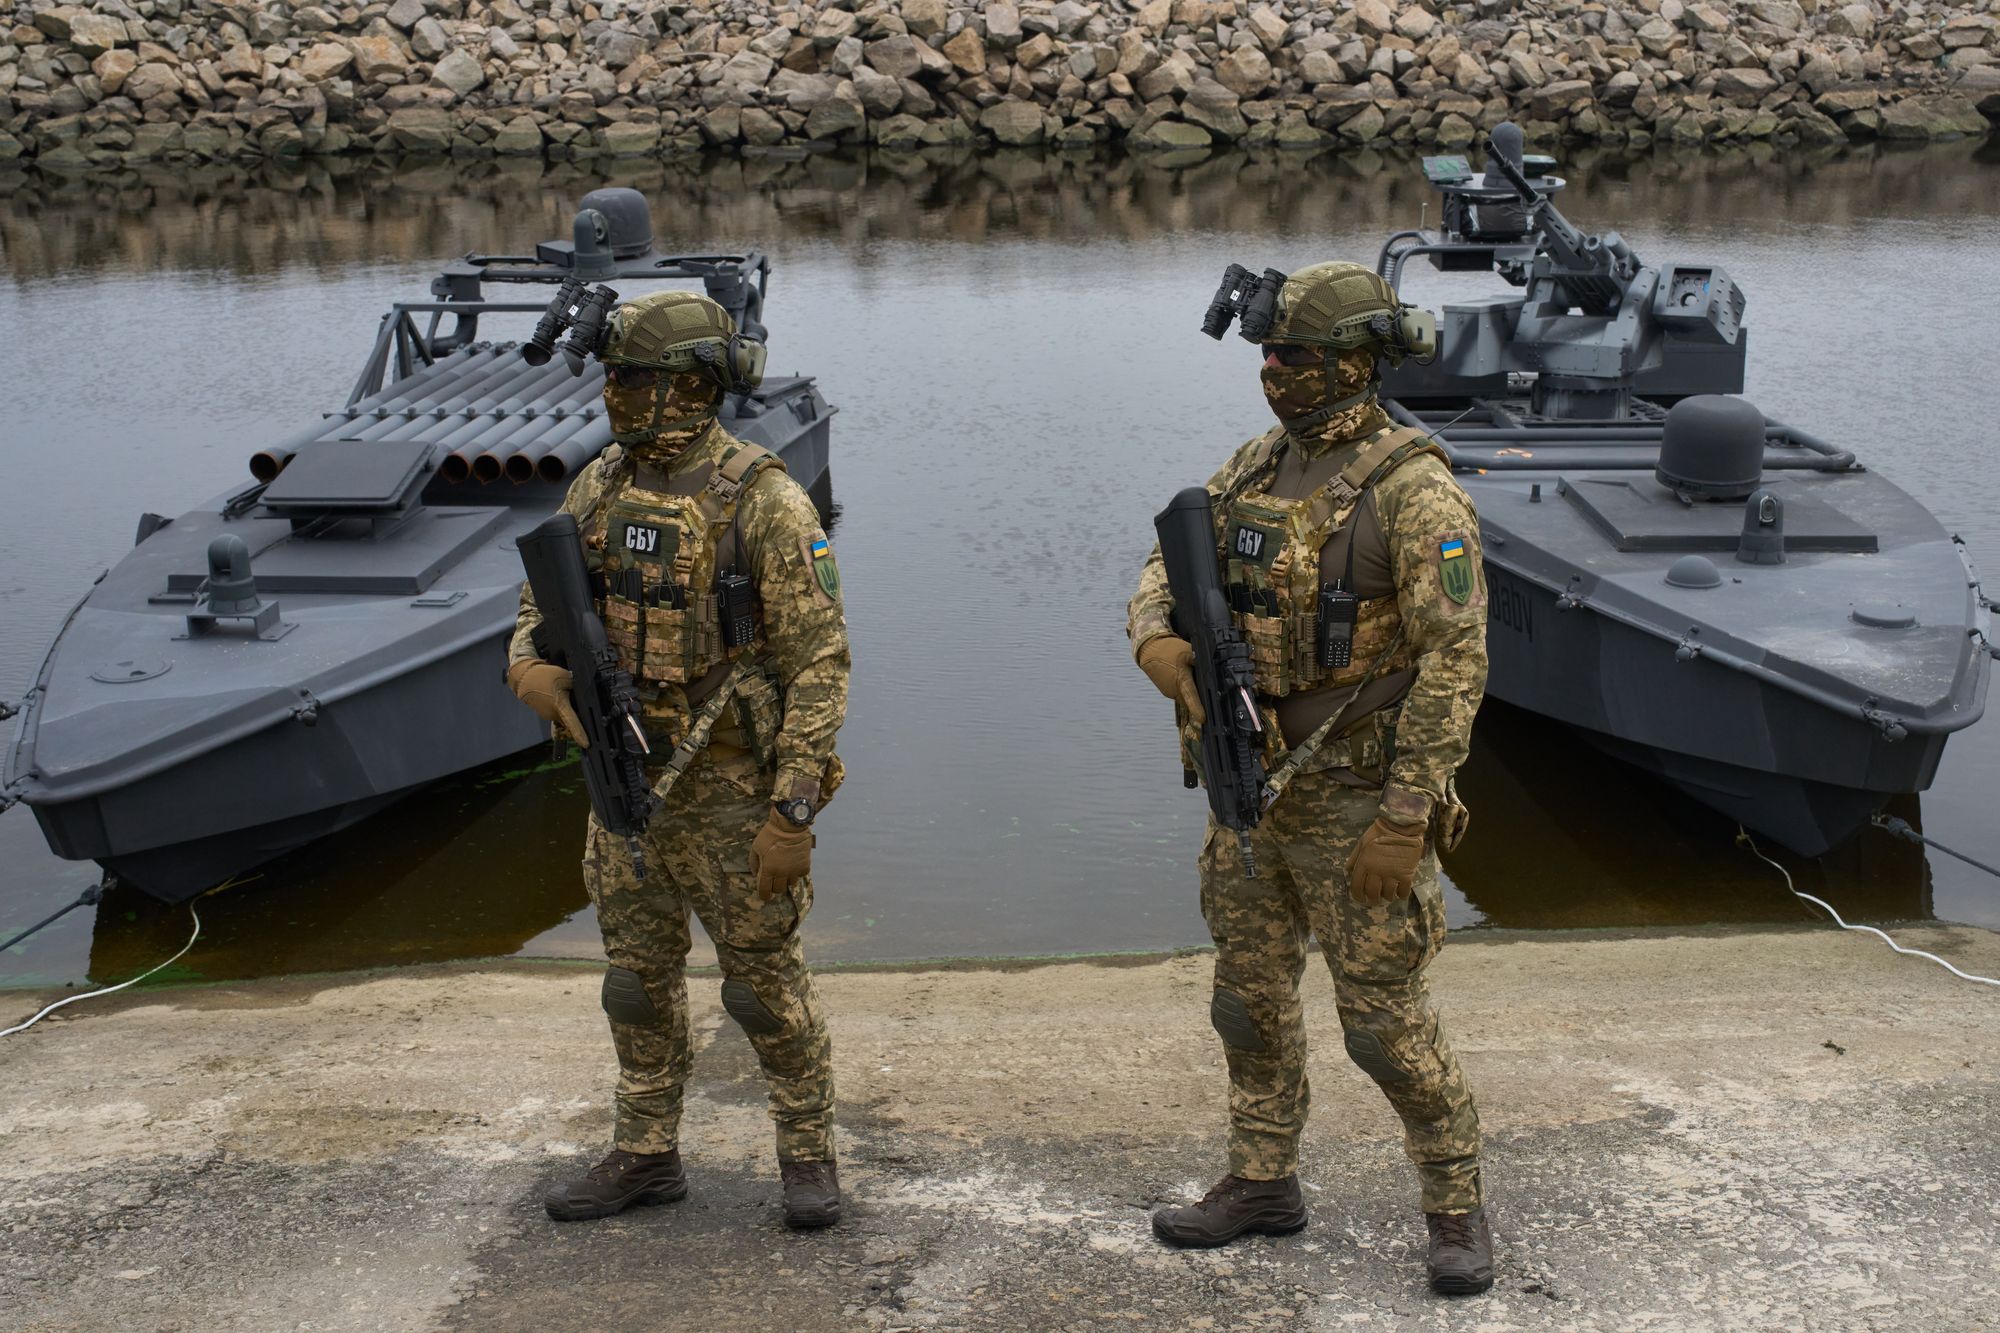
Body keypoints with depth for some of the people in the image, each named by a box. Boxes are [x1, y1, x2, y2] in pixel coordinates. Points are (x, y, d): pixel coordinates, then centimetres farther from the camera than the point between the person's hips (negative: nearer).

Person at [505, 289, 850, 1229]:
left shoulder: (763, 502, -17)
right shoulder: (601, 487, 3)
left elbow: (819, 659, -18)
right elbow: (541, 602, 15)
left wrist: (791, 811, -21)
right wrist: (531, 663, -9)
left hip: (732, 789, -6)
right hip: (628, 778, 6)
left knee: (764, 983, 6)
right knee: (639, 979, 16)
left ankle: (808, 1154, 24)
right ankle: (645, 1155, 31)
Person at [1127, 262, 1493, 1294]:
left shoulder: (1413, 489, -16)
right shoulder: (1256, 468, 6)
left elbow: (1453, 661, -19)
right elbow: (1170, 566, 14)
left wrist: (1405, 821, -21)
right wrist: (1157, 639, -11)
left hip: (1357, 799, -7)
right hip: (1252, 788, 7)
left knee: (1384, 1017, 1)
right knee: (1251, 996, 16)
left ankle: (1456, 1203, 21)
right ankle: (1262, 1182, 33)